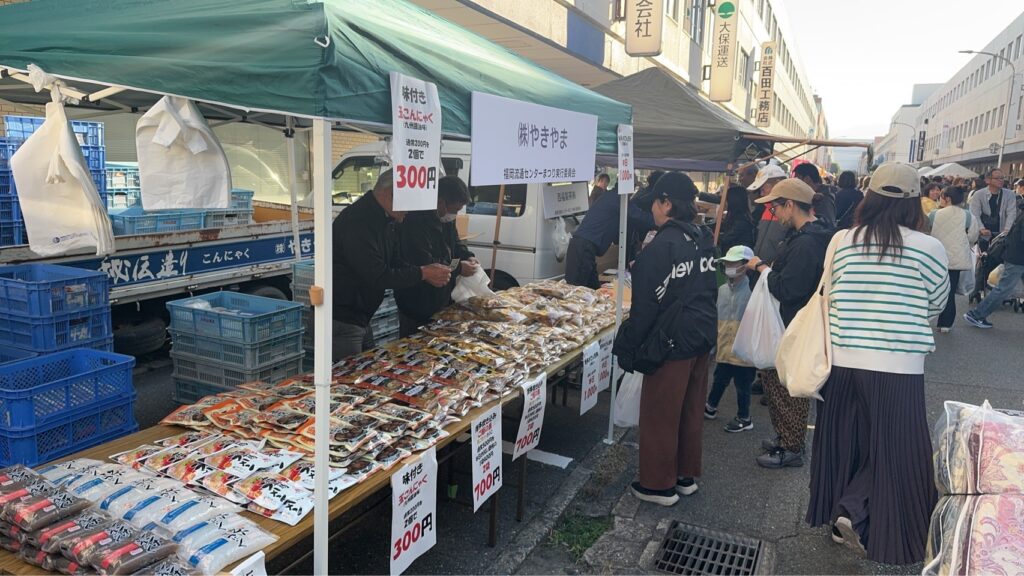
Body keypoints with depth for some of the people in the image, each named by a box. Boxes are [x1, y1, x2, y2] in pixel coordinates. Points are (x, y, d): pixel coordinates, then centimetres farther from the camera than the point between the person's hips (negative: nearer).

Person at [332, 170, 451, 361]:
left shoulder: (384, 219, 8)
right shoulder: (357, 221, -24)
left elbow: (394, 264, 13)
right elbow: (377, 277, -27)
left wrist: (427, 275, -3)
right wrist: (422, 273, -20)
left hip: (361, 319, 10)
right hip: (341, 321, -10)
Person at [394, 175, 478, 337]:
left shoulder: (445, 217, 6)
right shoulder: (415, 221, -26)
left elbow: (455, 241, 23)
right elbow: (423, 265, -31)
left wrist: (467, 256, 1)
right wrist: (458, 268, -22)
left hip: (443, 299, 9)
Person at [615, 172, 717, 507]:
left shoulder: (661, 247, -19)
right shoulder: (704, 240, 6)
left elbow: (645, 306, -18)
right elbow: (710, 291, 13)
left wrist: (627, 349, -11)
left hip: (673, 341, -8)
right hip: (703, 338, 8)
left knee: (660, 414, 6)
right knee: (691, 410, 18)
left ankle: (659, 485, 18)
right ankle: (686, 476, 33)